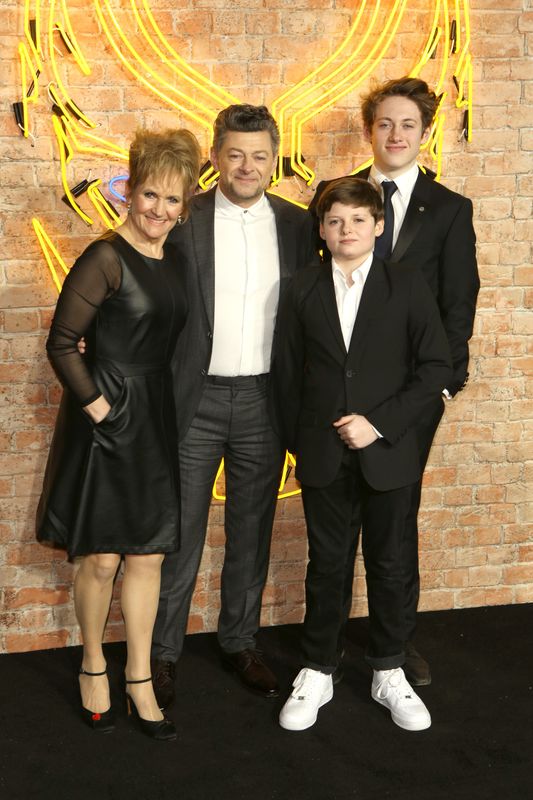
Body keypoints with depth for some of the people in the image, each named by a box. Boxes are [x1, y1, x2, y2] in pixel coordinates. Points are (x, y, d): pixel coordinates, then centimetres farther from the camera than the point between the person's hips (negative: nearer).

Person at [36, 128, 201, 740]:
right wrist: (95, 404, -15)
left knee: (148, 553, 9)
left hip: (155, 416, 6)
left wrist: (159, 405, 8)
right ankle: (92, 664, 27)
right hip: (105, 416, -6)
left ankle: (139, 681, 21)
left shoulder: (173, 259, 8)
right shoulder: (105, 259, -13)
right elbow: (61, 343, -13)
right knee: (100, 558, 3)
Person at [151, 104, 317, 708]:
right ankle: (163, 651, 21)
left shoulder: (296, 225, 4)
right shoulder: (184, 220, -4)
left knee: (251, 530, 14)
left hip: (264, 400, 3)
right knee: (179, 531, 5)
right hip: (196, 398, -2)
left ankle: (240, 641, 31)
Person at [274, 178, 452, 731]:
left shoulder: (407, 287, -3)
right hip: (323, 453, 1)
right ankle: (317, 672, 25)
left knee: (386, 563, 11)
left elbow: (435, 367, -6)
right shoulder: (303, 290, 3)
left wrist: (381, 422, -14)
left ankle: (388, 674, 28)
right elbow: (287, 371, 7)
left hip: (387, 452, -1)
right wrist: (297, 439, 3)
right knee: (326, 563, 10)